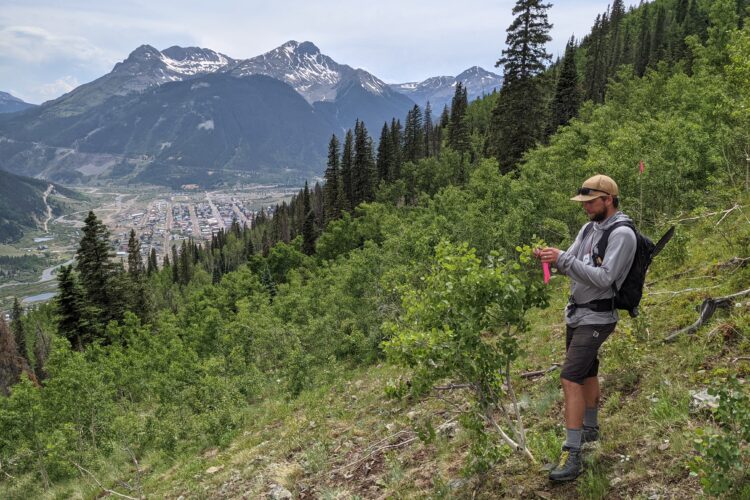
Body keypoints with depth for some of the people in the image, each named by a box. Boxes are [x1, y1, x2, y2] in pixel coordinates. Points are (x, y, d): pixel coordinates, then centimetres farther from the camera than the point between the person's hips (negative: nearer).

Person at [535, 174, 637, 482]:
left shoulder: (622, 234, -18)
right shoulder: (589, 228, 8)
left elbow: (603, 279, -25)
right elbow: (572, 267, 8)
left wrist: (562, 259, -30)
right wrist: (551, 258, -13)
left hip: (596, 318, -9)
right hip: (576, 312, 9)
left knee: (570, 378, -16)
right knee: (587, 372, 22)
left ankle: (572, 456, -12)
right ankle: (589, 428, 40)